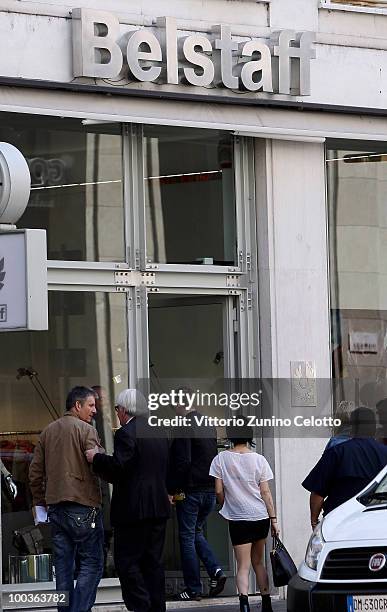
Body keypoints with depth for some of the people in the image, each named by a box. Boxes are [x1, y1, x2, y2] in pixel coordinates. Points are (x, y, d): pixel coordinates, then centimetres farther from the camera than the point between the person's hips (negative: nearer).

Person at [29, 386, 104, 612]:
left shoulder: (48, 432, 13)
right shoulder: (86, 430, -7)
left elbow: (36, 472, 15)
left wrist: (39, 502, 22)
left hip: (55, 507, 7)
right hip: (83, 508, -7)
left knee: (64, 566, 10)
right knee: (91, 564, -3)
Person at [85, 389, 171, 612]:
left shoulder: (126, 433, -12)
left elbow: (118, 466, -20)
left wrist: (96, 458, -7)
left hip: (134, 510, -8)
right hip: (159, 507, 8)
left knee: (127, 562, -4)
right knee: (153, 562, 11)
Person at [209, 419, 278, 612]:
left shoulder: (221, 459, -3)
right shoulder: (258, 460, 0)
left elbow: (219, 491, -2)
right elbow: (265, 492, 0)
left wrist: (226, 509, 16)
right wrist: (273, 519, 4)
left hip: (238, 518, -2)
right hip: (261, 516, 2)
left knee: (243, 566, -3)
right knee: (258, 562, 18)